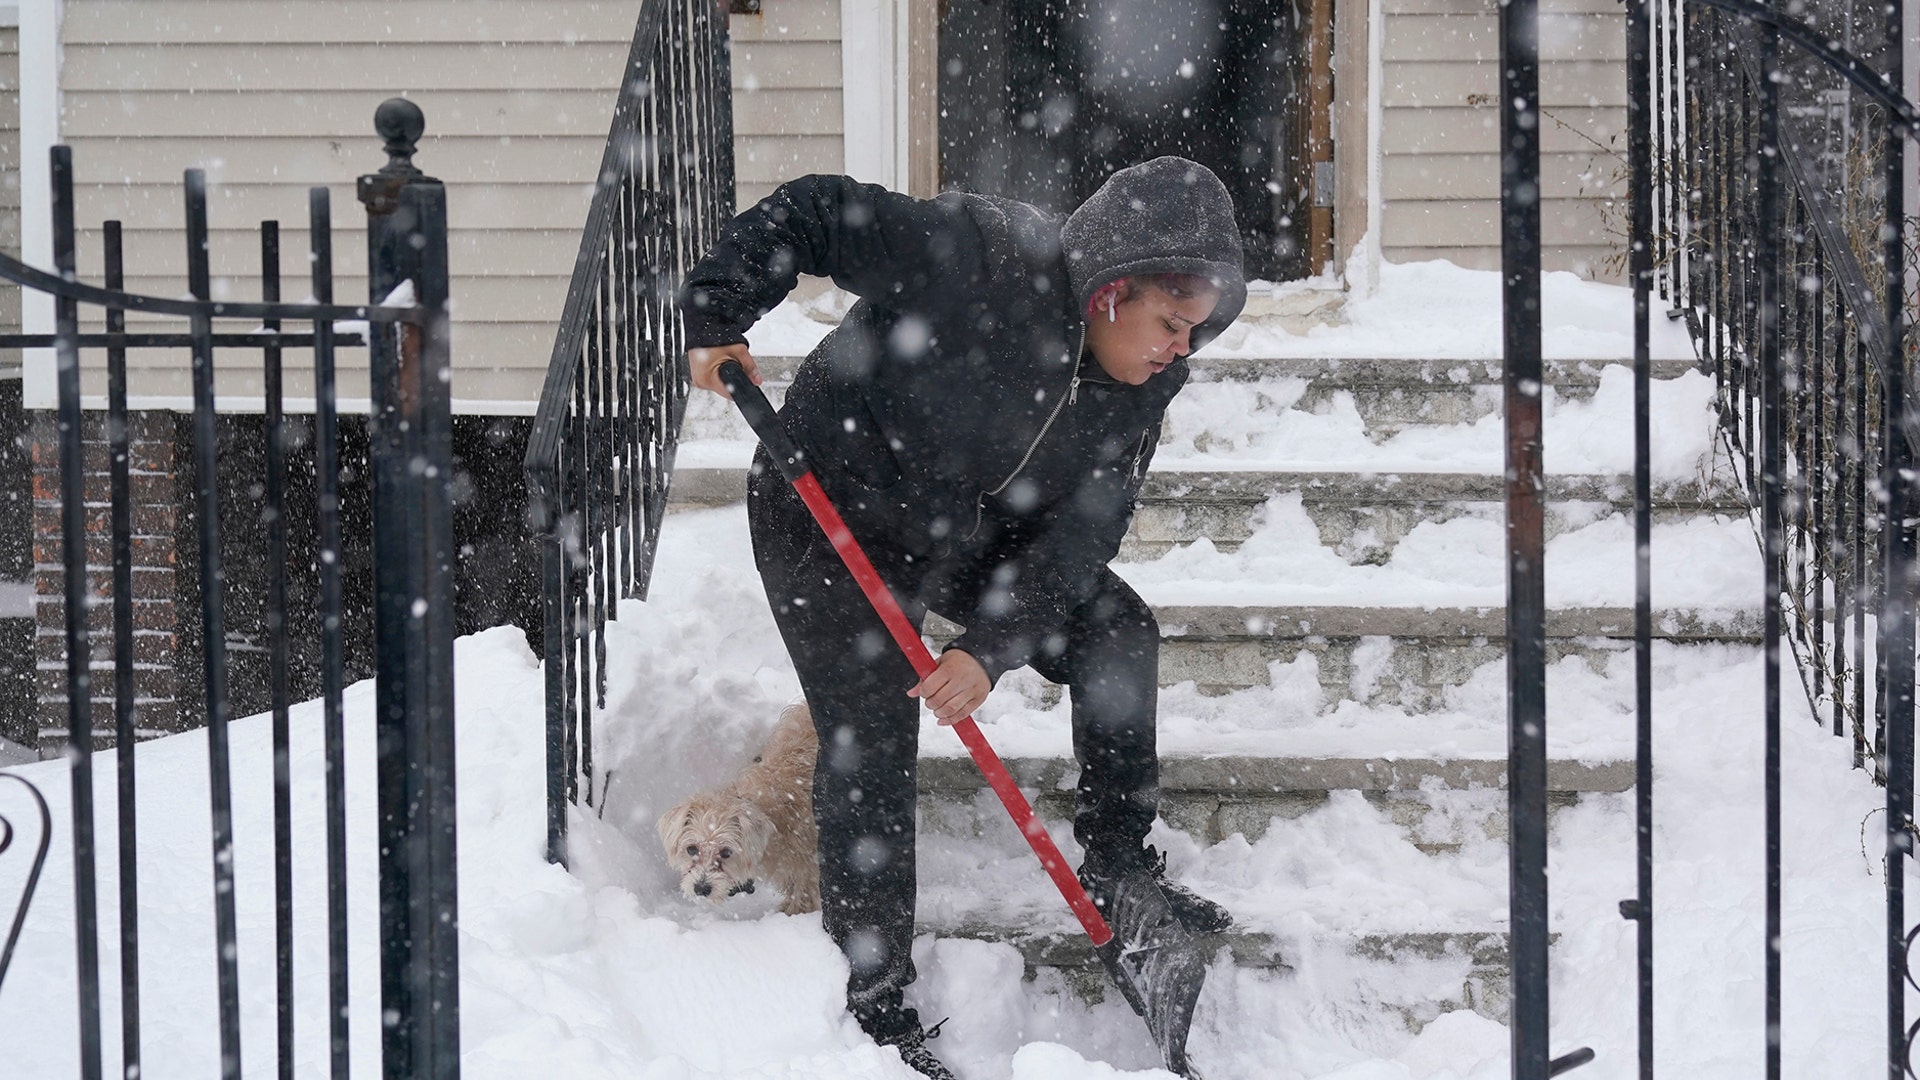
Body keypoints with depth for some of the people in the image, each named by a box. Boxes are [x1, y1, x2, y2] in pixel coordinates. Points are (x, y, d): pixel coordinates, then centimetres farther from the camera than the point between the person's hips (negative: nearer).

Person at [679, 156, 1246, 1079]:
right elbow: (811, 215, -27)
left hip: (967, 532, 7)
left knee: (1117, 635, 2)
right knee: (871, 736, -15)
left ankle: (1119, 868, 19)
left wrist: (990, 648, -24)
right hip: (828, 518, -7)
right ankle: (874, 999, -8)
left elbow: (1077, 537, -13)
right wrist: (715, 318, -31)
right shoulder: (974, 258, -32)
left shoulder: (1145, 385, -11)